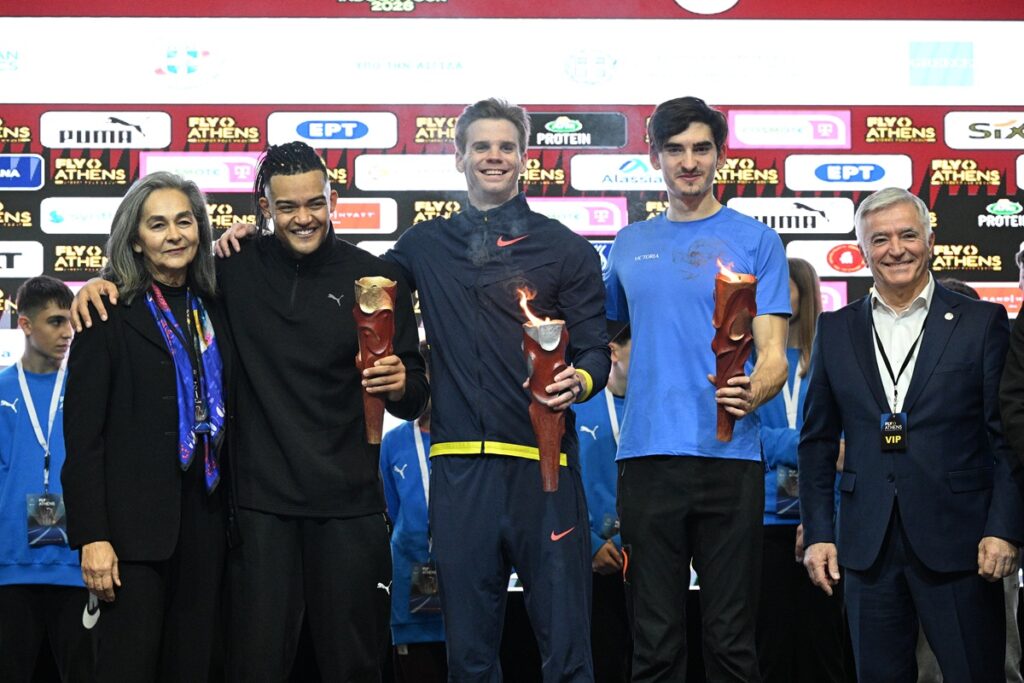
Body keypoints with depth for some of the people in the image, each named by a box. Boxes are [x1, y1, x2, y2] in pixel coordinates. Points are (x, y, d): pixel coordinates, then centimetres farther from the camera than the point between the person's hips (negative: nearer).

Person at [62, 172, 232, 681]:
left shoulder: (214, 310, 12)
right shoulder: (108, 314, -3)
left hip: (206, 518, 5)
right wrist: (91, 537, -14)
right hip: (135, 520, -5)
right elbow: (82, 431, -7)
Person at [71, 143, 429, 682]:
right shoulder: (235, 269, 3)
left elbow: (414, 400, 5)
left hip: (348, 502, 0)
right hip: (261, 500, 0)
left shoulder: (374, 277, 2)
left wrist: (400, 383, -18)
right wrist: (103, 279, -6)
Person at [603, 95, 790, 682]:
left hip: (730, 457, -3)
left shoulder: (755, 240, 5)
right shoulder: (630, 245, 16)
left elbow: (773, 355, -1)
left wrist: (753, 392, -23)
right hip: (647, 456, 3)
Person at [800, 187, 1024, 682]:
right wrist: (817, 533, 5)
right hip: (868, 544, 3)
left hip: (957, 543, -2)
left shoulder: (981, 322, 3)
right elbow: (817, 441, 12)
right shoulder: (836, 330, 10)